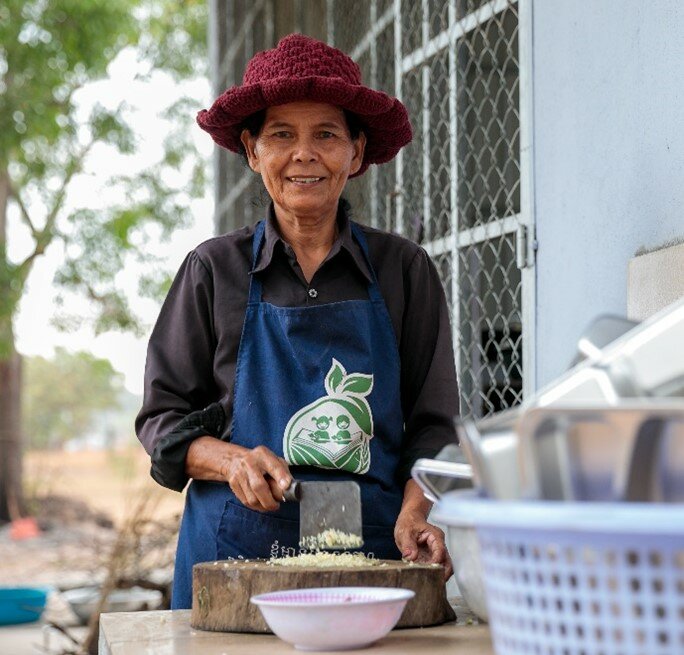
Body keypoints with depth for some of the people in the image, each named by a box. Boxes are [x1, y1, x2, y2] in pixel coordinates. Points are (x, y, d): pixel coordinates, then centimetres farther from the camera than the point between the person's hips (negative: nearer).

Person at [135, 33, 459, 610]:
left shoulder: (404, 270, 6)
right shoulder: (214, 270, 5)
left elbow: (432, 422, 7)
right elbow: (164, 418, 7)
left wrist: (414, 512, -11)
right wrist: (234, 462, -12)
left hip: (372, 544, 0)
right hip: (239, 546, 0)